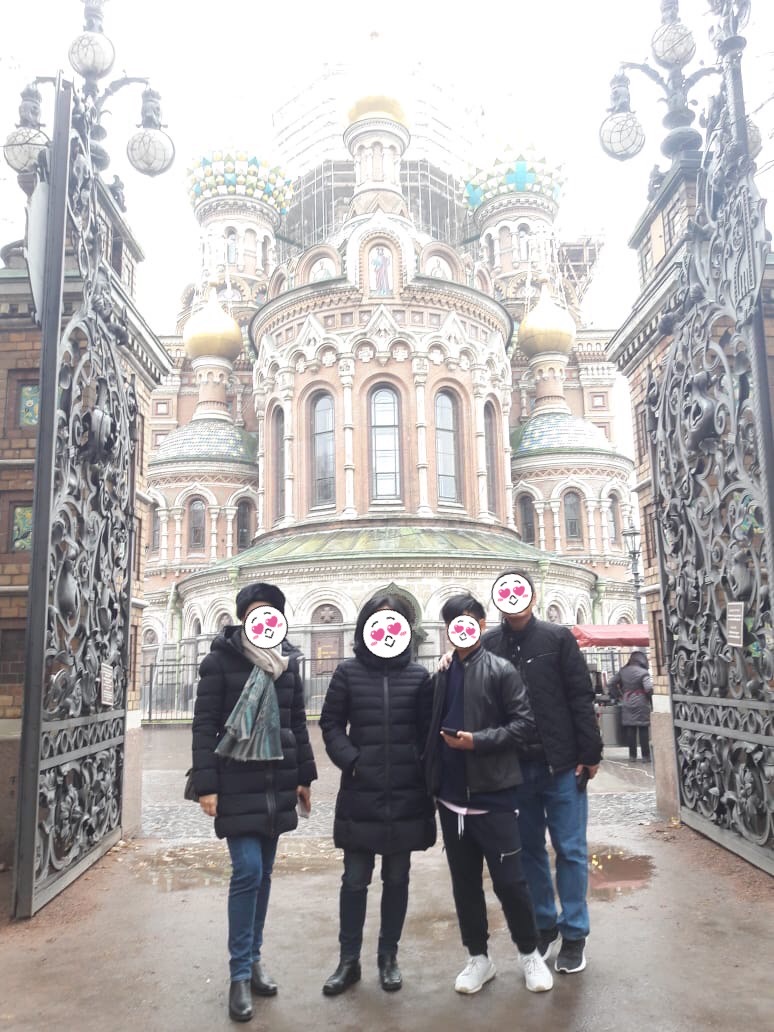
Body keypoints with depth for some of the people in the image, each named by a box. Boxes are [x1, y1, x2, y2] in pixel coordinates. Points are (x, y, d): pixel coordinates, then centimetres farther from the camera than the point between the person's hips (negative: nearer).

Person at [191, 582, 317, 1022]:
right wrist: (206, 785, -12)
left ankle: (254, 959, 26)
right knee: (247, 872, -7)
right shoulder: (221, 660, -7)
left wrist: (304, 777, 11)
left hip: (277, 781, 5)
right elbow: (205, 724, -8)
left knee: (264, 874, 11)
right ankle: (240, 974, 7)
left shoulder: (288, 661, 6)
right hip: (236, 783, -4)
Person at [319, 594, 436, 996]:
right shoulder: (348, 672, 1)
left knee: (396, 879, 13)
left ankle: (388, 957, 29)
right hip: (360, 793, 0)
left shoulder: (418, 676, 2)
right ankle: (348, 961, 23)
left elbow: (427, 731, 3)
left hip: (406, 794, 1)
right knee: (355, 880, 8)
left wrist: (423, 771, -6)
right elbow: (331, 724, 2)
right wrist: (351, 761, -10)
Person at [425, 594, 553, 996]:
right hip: (451, 798, 5)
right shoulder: (443, 675, 9)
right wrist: (433, 778, 9)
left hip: (492, 796, -5)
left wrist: (477, 741, -20)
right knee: (464, 882, 14)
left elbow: (525, 724, -11)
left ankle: (530, 953, 26)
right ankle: (479, 957, 30)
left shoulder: (501, 671, -5)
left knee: (509, 881, 3)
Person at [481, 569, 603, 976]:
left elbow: (581, 698, -5)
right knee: (529, 849, 13)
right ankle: (543, 924, 29)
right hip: (513, 767, 2)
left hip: (561, 764, -2)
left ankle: (574, 933, 22)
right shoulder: (487, 644, 1)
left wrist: (590, 754, -7)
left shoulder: (558, 637, -4)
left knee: (570, 850, 7)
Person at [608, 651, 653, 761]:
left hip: (627, 704, 4)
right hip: (641, 704, -4)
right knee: (643, 730, 2)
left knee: (630, 730, 7)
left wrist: (617, 696, 14)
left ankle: (632, 754, 11)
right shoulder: (643, 672, -9)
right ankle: (645, 755, 4)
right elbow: (648, 688, -18)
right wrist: (651, 700, -2)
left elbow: (611, 684, 5)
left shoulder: (622, 671, 6)